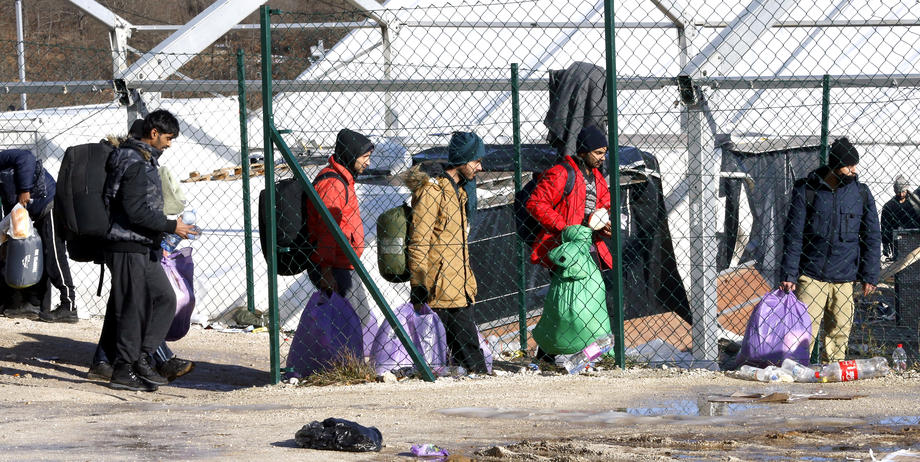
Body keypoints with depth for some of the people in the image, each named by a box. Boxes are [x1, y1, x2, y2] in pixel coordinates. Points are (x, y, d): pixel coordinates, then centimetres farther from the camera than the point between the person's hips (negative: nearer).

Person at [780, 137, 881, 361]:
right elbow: (793, 236, 0)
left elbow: (872, 237, 11)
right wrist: (788, 275, -5)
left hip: (844, 277, 2)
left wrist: (870, 275, 5)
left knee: (839, 333, 3)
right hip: (810, 275, -2)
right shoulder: (806, 190, -1)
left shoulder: (861, 194, 6)